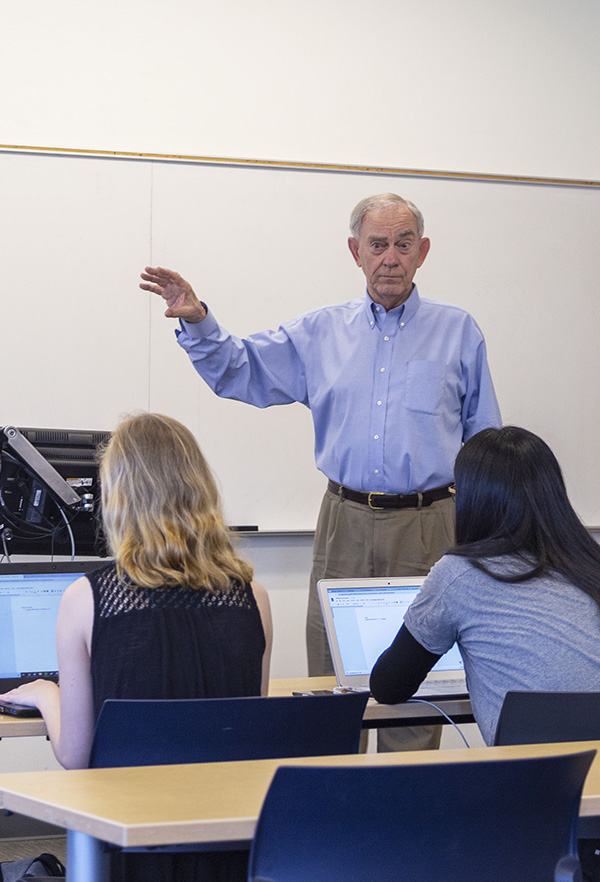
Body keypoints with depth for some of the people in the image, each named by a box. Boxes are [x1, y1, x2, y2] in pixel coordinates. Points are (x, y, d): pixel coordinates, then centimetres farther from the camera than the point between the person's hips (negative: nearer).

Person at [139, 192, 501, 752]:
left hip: (427, 529, -2)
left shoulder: (458, 332, 7)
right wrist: (197, 322, -8)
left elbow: (485, 441, 8)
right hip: (344, 522, 2)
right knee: (332, 676, 3)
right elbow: (238, 371, 11)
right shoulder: (321, 332, 11)